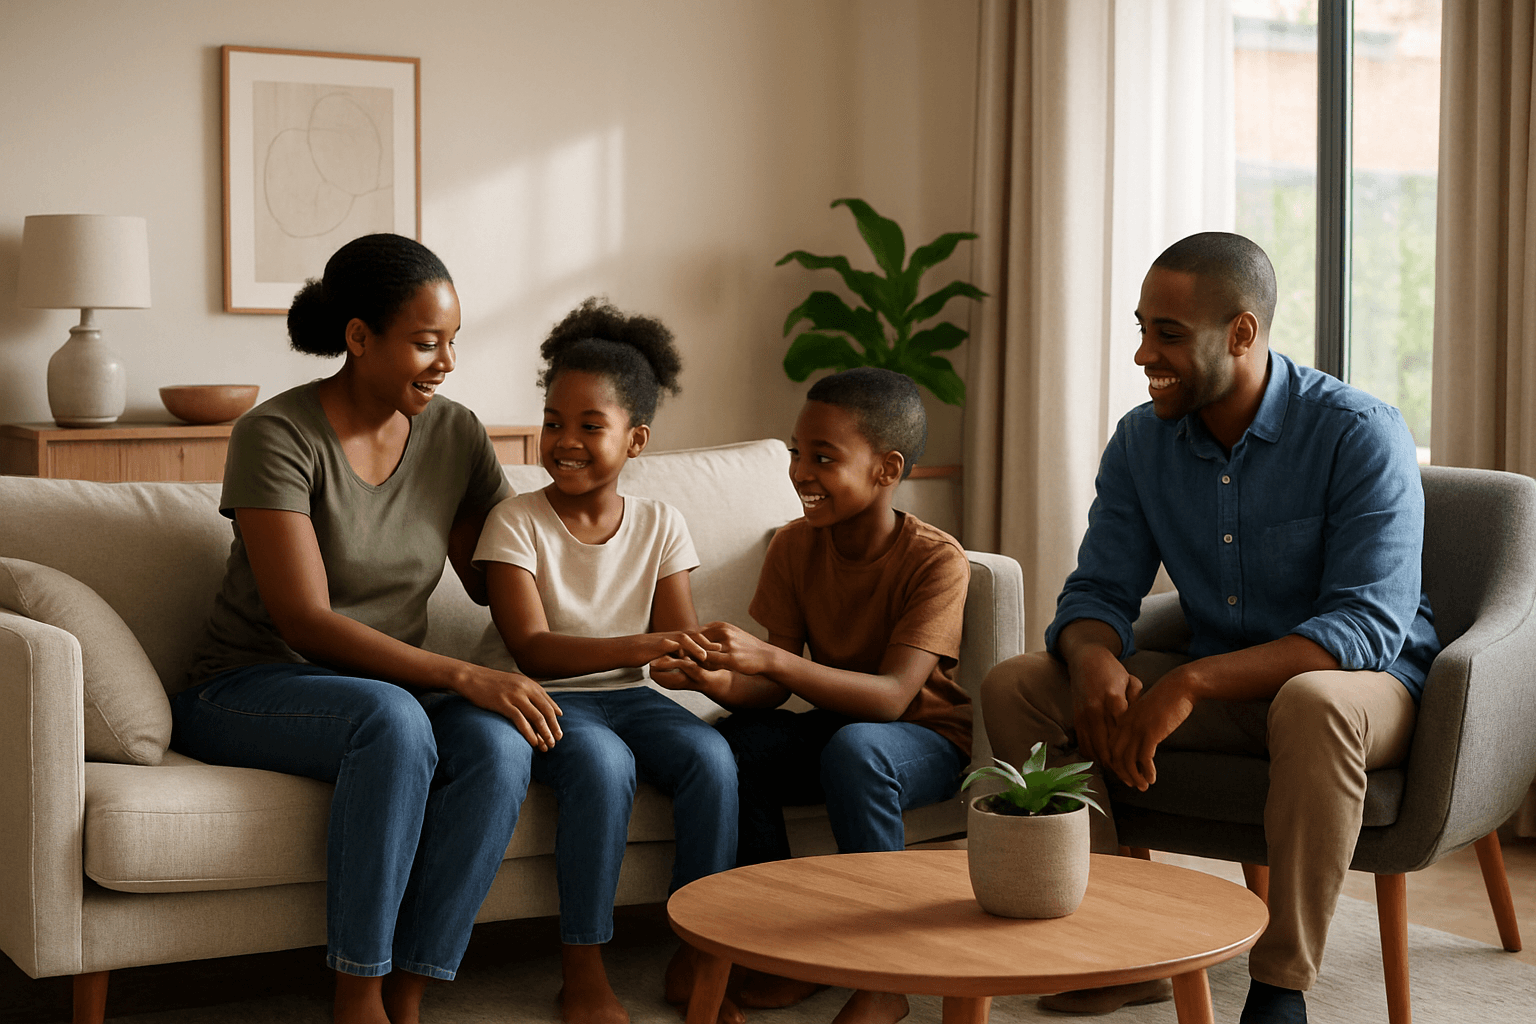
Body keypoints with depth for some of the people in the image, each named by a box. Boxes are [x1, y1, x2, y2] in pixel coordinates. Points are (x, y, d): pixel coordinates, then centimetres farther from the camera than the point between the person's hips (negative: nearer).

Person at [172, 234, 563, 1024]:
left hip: (394, 687, 5)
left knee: (500, 742, -29)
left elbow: (498, 587, 9)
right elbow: (307, 621, -21)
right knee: (391, 717, -38)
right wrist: (461, 677, -29)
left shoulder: (456, 436, 3)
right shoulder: (277, 434, -14)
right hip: (252, 689, -5)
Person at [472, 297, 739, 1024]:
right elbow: (532, 649, -19)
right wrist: (638, 646, -35)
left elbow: (680, 635, -1)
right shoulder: (516, 522, -9)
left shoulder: (658, 526, 3)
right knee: (603, 764, -35)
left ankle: (694, 957, -9)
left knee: (711, 756, -25)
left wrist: (701, 657, -28)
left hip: (624, 693, 4)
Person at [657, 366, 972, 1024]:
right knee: (734, 741, -23)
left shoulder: (936, 560, -20)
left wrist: (771, 660, -44)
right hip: (831, 725, 5)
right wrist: (724, 681, -33)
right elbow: (770, 691, -8)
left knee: (852, 748, -36)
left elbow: (891, 696, -32)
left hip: (928, 740, -5)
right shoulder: (794, 547, -5)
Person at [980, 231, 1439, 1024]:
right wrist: (1094, 659, -26)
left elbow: (1370, 626, -28)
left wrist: (1192, 682, -39)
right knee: (1013, 687, -11)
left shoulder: (1361, 435, -19)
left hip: (1362, 683, -6)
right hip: (1222, 688, 6)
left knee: (1312, 706, -42)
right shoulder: (1142, 439, -1)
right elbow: (1099, 591, 1)